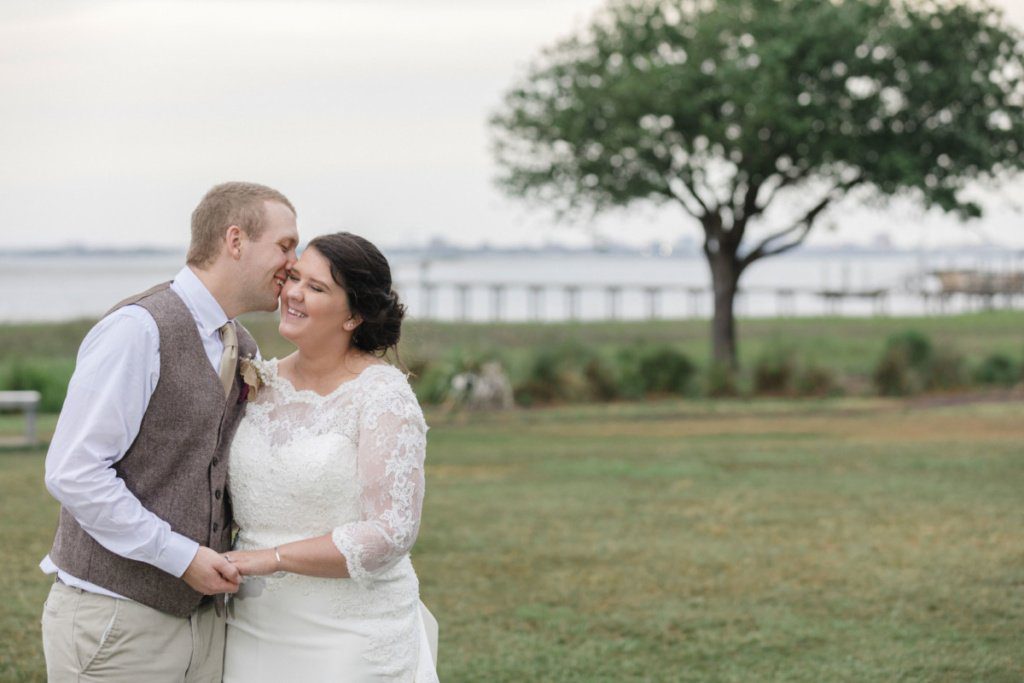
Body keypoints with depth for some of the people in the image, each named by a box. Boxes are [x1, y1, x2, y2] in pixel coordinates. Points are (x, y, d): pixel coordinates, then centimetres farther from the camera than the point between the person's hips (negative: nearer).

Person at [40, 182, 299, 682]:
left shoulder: (242, 349, 12)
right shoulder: (139, 328, -15)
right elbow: (73, 472, -20)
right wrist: (182, 556, -18)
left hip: (202, 616, 8)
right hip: (116, 622, -8)